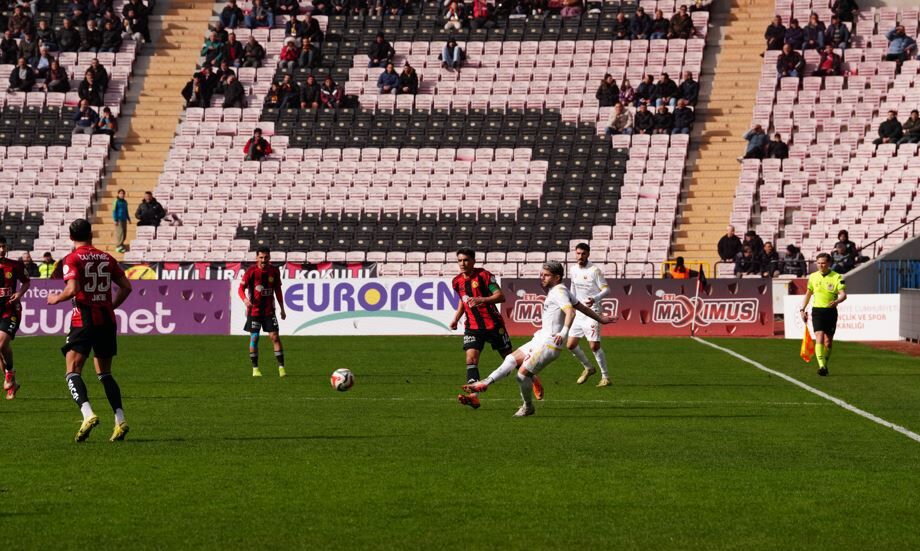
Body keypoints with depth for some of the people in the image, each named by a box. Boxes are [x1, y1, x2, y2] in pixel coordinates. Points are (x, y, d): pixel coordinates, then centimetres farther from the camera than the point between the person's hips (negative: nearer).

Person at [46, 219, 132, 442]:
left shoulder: (73, 259, -5)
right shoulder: (106, 258, 10)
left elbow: (72, 289, -17)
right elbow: (126, 286, 8)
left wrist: (55, 299, 1)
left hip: (84, 319, -5)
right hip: (107, 319, 5)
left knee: (73, 371, -3)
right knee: (105, 373, 15)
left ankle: (88, 414, -25)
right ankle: (120, 420, 2)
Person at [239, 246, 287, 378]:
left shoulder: (274, 271, 1)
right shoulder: (251, 271, -9)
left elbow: (278, 290, 12)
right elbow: (241, 288, -8)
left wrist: (282, 309, 13)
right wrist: (245, 299, -29)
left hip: (269, 310, 2)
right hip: (254, 310, -2)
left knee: (275, 337, -6)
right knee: (254, 338, 1)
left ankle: (281, 367, -4)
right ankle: (255, 368, 11)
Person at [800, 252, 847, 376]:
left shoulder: (837, 277, -3)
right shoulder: (813, 277, 6)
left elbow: (843, 294, -14)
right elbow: (808, 294, 18)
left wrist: (837, 301, -35)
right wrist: (802, 309, 12)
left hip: (831, 311, -1)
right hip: (817, 310, 1)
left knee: (828, 341, 7)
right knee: (819, 338, -16)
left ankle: (825, 365, 26)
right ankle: (821, 366, -24)